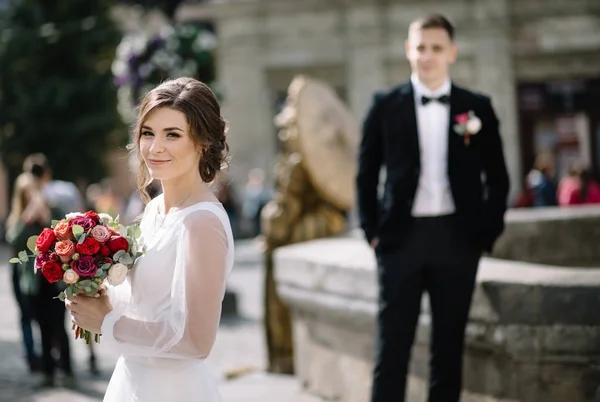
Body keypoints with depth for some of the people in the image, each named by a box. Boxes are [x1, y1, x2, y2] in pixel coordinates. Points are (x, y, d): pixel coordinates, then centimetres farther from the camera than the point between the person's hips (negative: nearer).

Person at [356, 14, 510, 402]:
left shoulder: (477, 107, 4)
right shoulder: (386, 105, 3)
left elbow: (497, 177, 9)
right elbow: (367, 173, 7)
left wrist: (488, 232, 2)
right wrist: (372, 231, 1)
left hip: (457, 238, 1)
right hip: (402, 236, -1)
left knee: (449, 344, 7)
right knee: (392, 344, -3)